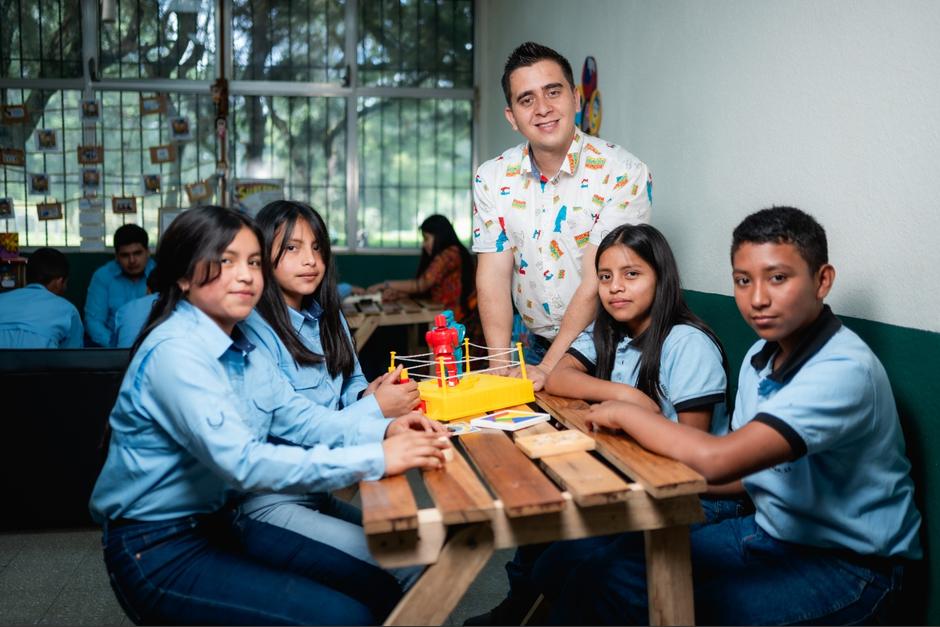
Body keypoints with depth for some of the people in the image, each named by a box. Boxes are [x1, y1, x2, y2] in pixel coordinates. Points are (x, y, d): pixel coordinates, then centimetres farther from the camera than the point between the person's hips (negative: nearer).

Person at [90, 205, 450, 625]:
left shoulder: (240, 347, 5)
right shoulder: (175, 352, -23)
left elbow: (299, 418, 3)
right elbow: (243, 463, -33)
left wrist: (382, 431, -14)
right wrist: (376, 460, -35)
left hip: (218, 523, 8)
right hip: (157, 551, -8)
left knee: (379, 591, 4)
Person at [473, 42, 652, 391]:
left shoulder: (623, 175, -12)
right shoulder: (492, 179, 1)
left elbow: (597, 283, -16)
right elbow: (493, 276, -3)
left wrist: (547, 369, -19)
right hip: (535, 346, 4)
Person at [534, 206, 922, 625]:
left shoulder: (843, 370, -25)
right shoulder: (761, 358, 2)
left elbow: (717, 460, -35)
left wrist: (627, 413, -19)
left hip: (847, 563, -7)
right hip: (770, 529, 7)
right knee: (592, 583, -4)